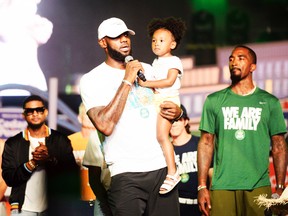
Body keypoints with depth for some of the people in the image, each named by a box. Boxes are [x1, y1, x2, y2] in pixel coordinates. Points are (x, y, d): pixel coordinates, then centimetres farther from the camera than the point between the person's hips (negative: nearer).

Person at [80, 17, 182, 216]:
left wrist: (177, 112, 2)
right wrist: (127, 81, -13)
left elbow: (167, 103, 27)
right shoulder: (92, 80, -1)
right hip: (126, 174, -4)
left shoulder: (148, 70, 15)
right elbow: (105, 125, -17)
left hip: (162, 167, 5)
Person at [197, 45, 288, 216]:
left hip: (258, 187, 0)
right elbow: (206, 144, 8)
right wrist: (202, 187, -1)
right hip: (222, 187, 0)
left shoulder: (269, 102, 7)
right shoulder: (214, 101, 9)